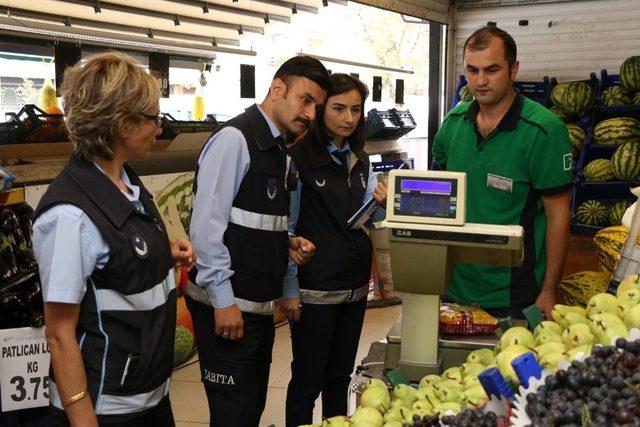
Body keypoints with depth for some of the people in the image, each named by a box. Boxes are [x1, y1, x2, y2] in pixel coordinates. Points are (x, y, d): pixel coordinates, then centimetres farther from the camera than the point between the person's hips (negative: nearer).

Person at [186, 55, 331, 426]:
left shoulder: (283, 152, 13)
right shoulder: (235, 140, -14)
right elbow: (207, 226, -19)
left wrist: (289, 291, 17)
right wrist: (223, 301, -19)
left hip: (263, 306, 8)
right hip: (228, 307, -8)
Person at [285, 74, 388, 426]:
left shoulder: (361, 161, 10)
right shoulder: (299, 157, -9)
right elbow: (285, 224, -6)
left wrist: (382, 204, -5)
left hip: (355, 286, 6)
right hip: (315, 287, -6)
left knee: (340, 376, 18)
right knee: (307, 381, 4)